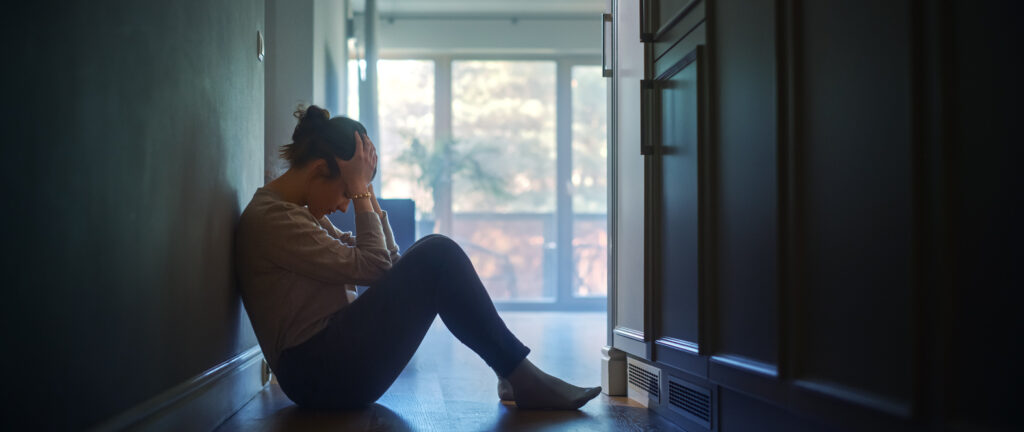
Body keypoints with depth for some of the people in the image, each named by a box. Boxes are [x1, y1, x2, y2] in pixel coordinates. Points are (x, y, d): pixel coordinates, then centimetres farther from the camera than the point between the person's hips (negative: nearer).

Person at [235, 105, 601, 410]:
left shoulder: (298, 211, 18)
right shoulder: (269, 218, -13)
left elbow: (385, 260, 15)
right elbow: (370, 267, -17)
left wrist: (365, 190, 7)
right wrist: (359, 191, -10)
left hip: (334, 361, 10)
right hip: (320, 373, -10)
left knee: (434, 255, 5)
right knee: (437, 256, -17)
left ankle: (512, 374, -1)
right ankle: (522, 378, -10)